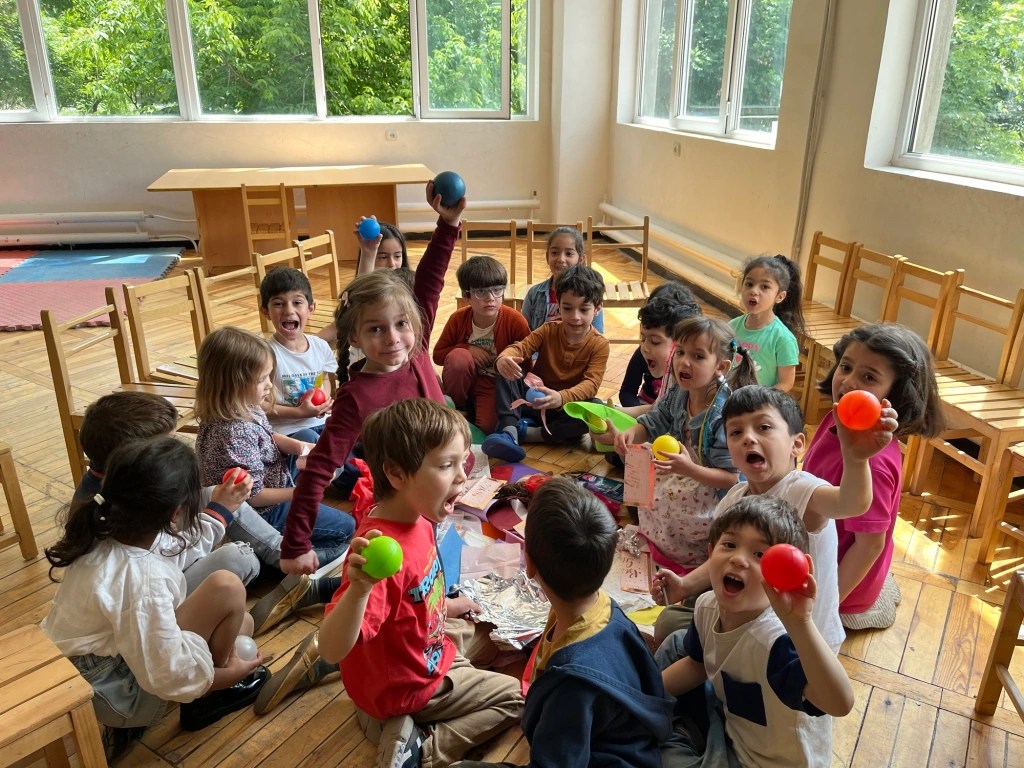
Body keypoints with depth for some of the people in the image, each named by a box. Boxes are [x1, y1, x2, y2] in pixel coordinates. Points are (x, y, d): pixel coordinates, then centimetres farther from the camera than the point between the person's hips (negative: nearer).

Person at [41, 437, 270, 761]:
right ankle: (209, 698, 8)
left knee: (241, 622, 16)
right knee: (227, 587, -19)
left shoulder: (105, 534, -11)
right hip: (112, 695, -9)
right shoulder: (143, 579, -35)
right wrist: (229, 673, -9)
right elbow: (171, 677, -26)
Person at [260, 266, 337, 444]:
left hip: (321, 423, 5)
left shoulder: (320, 346, 2)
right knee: (308, 438, -33)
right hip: (285, 431, -4)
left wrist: (325, 399, -1)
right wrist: (299, 412, -18)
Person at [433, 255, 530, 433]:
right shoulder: (458, 319, -11)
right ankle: (454, 409, -7)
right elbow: (438, 354, -3)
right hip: (465, 381, 2)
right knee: (458, 356, -30)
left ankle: (474, 410, 11)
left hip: (496, 384, -2)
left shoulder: (515, 321, -17)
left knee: (487, 425, -26)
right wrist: (467, 349, -19)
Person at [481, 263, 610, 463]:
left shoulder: (599, 344, -8)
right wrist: (504, 358, -38)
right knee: (506, 371, -18)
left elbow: (591, 384, -20)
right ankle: (509, 429, -35)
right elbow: (520, 347, -11)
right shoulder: (548, 331, 2)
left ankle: (528, 432, -28)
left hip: (566, 408, -2)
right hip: (534, 402, 2)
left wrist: (561, 398, -41)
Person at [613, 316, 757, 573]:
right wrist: (630, 433, -18)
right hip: (683, 476, 8)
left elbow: (731, 477, -26)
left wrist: (689, 469, -41)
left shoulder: (725, 414, -27)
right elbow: (652, 424, 5)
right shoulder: (677, 395, -5)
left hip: (714, 492, -8)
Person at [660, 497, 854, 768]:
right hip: (728, 720, 6)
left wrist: (799, 623, -66)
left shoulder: (777, 640, -38)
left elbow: (840, 704, -55)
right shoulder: (707, 605, -13)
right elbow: (696, 665, 8)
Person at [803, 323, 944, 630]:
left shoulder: (871, 459, -37)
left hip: (835, 579, -8)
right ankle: (872, 591, 31)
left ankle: (864, 608, 19)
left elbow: (870, 544, -27)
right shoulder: (836, 420, -12)